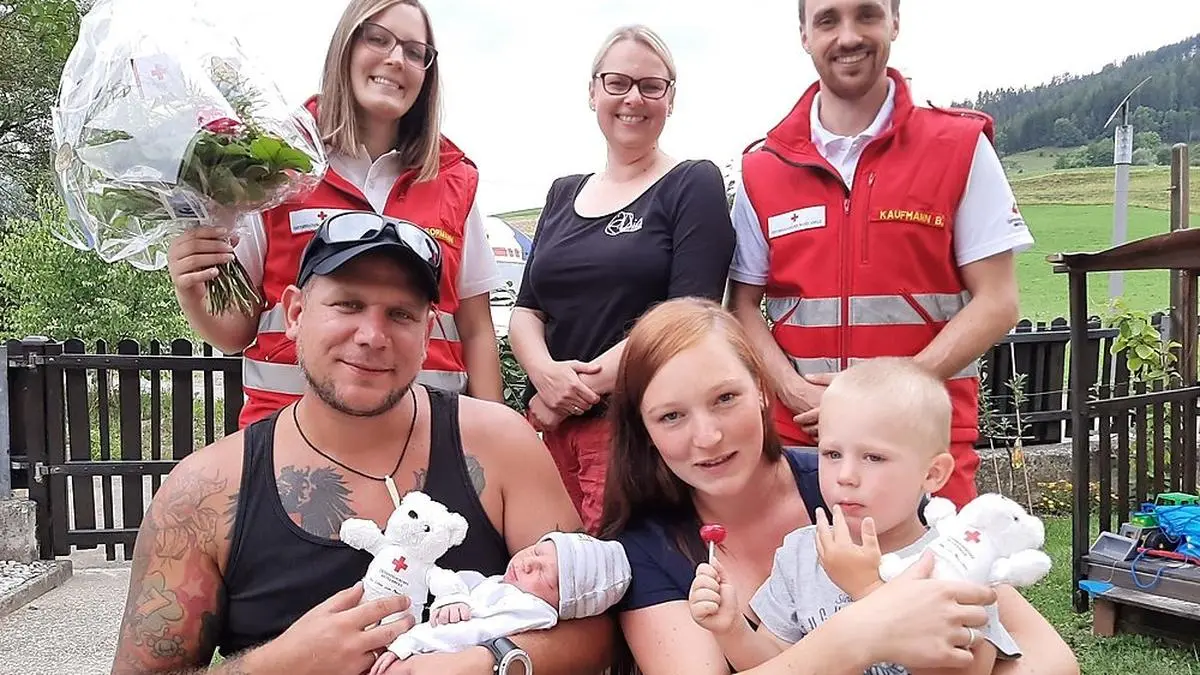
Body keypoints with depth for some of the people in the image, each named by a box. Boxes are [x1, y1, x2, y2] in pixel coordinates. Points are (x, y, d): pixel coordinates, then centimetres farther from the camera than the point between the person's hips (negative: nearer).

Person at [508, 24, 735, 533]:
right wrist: (546, 373, -9)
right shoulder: (563, 194, 18)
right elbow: (526, 309, 12)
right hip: (554, 425, 5)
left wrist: (585, 385, -13)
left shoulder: (694, 184, 1)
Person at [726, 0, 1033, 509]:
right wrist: (797, 391, -10)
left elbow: (996, 302, -3)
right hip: (796, 443, 2)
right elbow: (743, 306, 8)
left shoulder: (961, 147, 0)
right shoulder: (762, 168, 6)